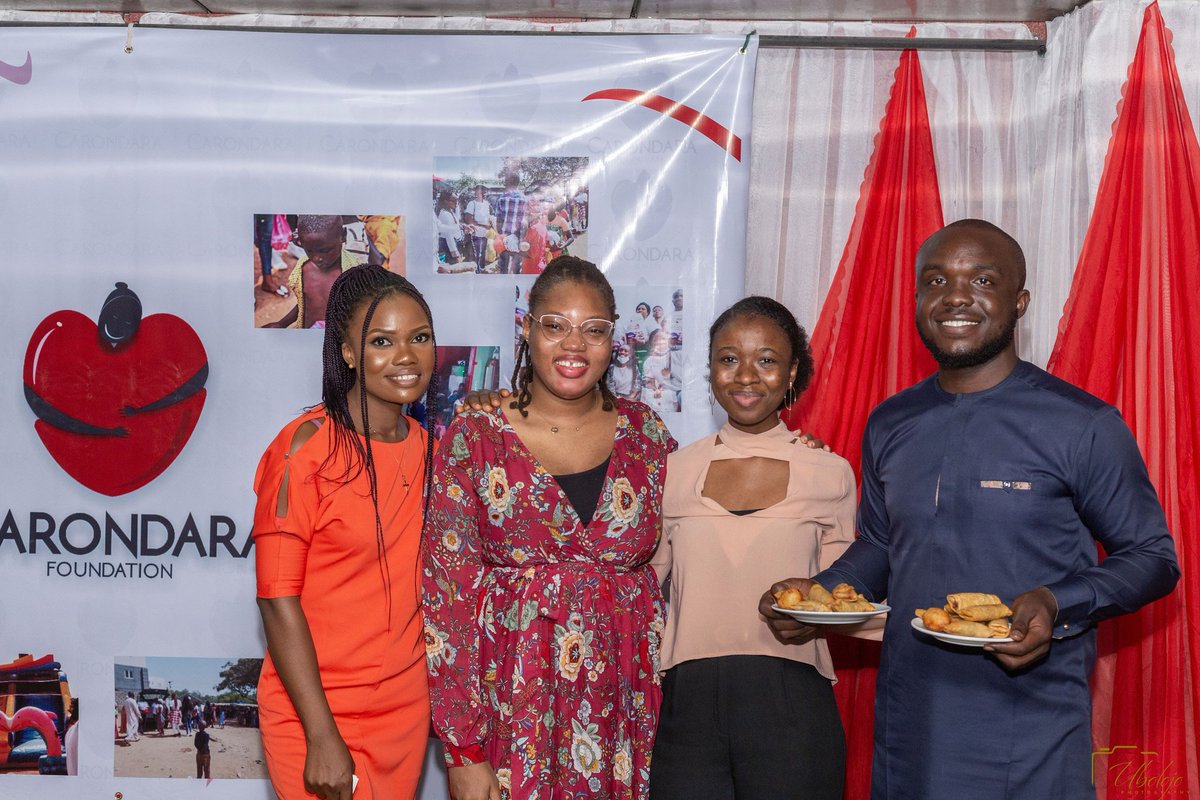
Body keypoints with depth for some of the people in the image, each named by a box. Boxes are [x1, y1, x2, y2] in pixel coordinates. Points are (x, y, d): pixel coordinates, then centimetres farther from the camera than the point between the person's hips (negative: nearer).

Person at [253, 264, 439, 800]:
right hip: (316, 713, -6)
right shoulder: (306, 448, -15)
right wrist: (322, 736, -17)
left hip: (408, 709, 6)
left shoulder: (427, 448, 4)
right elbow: (278, 600, -15)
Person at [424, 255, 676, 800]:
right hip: (512, 708, -2)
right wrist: (463, 752, -10)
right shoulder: (475, 439, -4)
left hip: (626, 708, 2)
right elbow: (448, 596, -6)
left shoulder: (645, 434, 4)